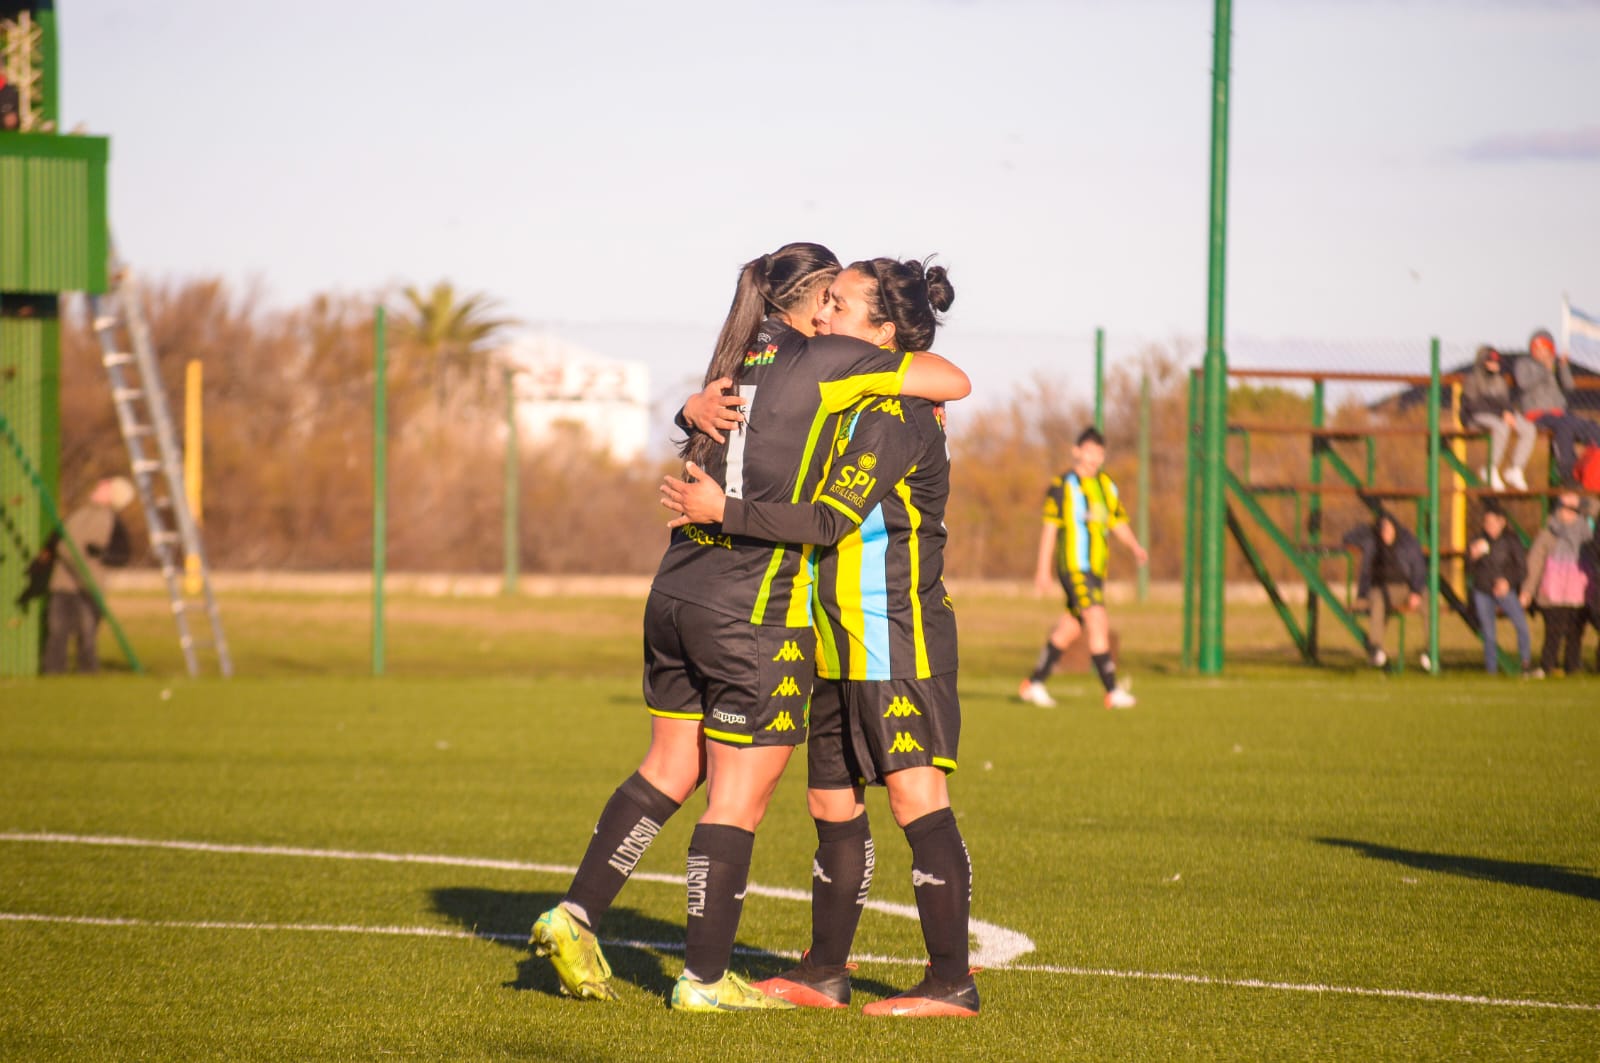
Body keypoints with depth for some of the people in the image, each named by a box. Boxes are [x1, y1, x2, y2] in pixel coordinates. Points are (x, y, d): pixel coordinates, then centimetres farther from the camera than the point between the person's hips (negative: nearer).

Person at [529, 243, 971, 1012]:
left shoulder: (738, 360, 12)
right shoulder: (819, 359, -8)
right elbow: (954, 383, -9)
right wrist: (906, 356, 9)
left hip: (676, 597, 7)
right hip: (753, 613, -7)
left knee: (669, 771, 20)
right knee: (739, 799, 2)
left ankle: (575, 916, 15)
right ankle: (704, 979, 8)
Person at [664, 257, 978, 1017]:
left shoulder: (897, 417, -14)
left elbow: (832, 519, -22)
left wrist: (724, 511, -20)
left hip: (898, 636, -10)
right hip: (842, 644, 10)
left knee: (916, 796, -12)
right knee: (832, 802, 13)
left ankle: (951, 982, -12)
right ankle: (825, 972, 21)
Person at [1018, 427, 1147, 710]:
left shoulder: (1106, 485, 16)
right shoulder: (1063, 485, -4)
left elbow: (1118, 522, 19)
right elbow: (1049, 527, -5)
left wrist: (1134, 547, 1)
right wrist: (1043, 570, -8)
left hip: (1096, 569, 8)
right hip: (1074, 566, -8)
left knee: (1069, 628, 12)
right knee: (1098, 623, -16)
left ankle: (1034, 684, 22)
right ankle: (1112, 692, -17)